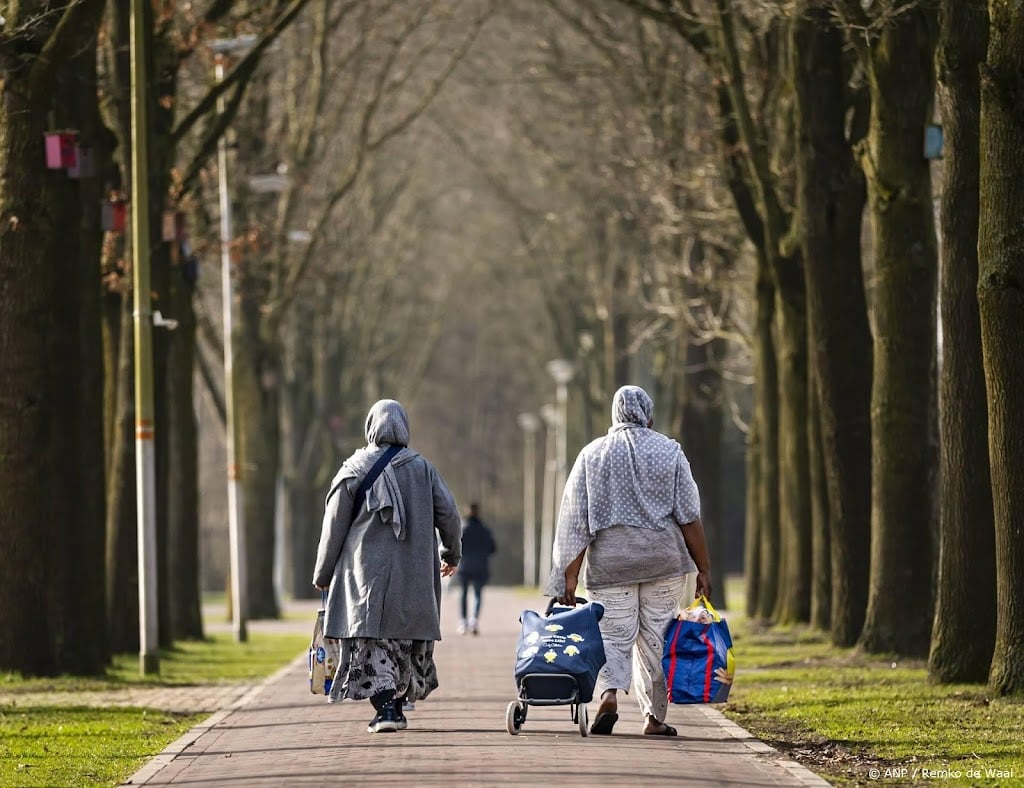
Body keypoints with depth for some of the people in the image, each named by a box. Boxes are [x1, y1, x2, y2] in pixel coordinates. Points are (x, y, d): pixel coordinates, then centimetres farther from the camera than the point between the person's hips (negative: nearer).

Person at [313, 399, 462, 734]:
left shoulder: (354, 470, -2)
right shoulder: (423, 468, 5)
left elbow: (334, 526, 0)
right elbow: (448, 513, 5)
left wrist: (323, 574, 10)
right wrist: (451, 554, 23)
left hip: (367, 570, -3)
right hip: (414, 574, 3)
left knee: (372, 639, -5)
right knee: (408, 636, 14)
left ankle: (386, 707, -20)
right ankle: (398, 702, 19)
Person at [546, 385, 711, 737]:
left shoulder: (593, 454, 4)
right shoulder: (669, 452, 2)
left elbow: (576, 521, 0)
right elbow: (689, 518, -1)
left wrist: (570, 576, 1)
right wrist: (703, 569, 5)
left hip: (610, 561, 0)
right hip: (663, 560, 0)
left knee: (614, 635, 3)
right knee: (656, 638, 9)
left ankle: (610, 693, -24)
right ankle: (655, 717, 11)